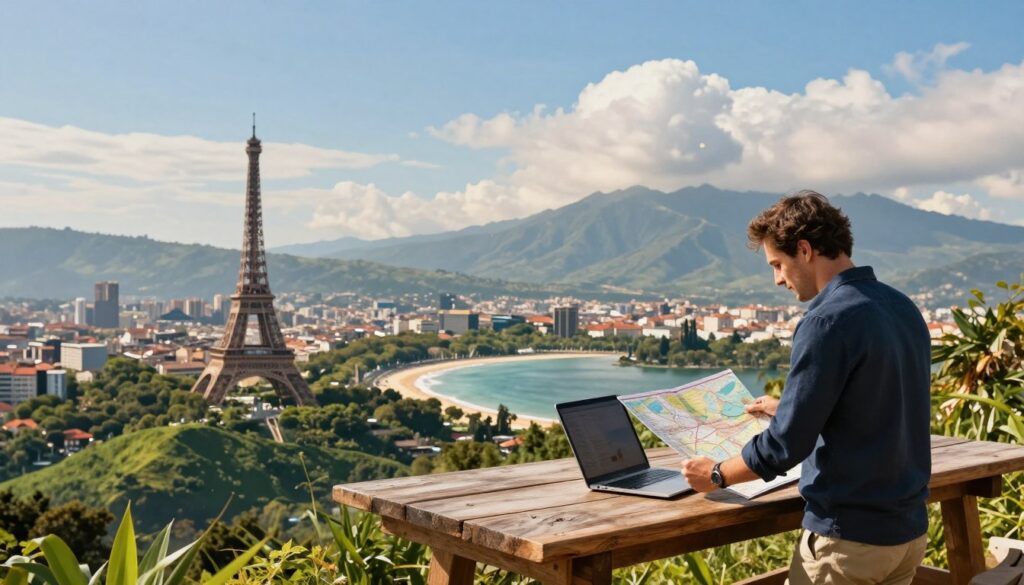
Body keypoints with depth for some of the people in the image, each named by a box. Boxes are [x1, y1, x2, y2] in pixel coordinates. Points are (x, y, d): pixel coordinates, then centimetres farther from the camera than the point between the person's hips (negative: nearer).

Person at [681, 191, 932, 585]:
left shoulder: (827, 322, -20)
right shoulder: (904, 308, 5)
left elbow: (786, 445, -19)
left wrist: (717, 475, -2)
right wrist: (786, 410, 28)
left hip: (849, 537, -8)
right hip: (910, 529, 8)